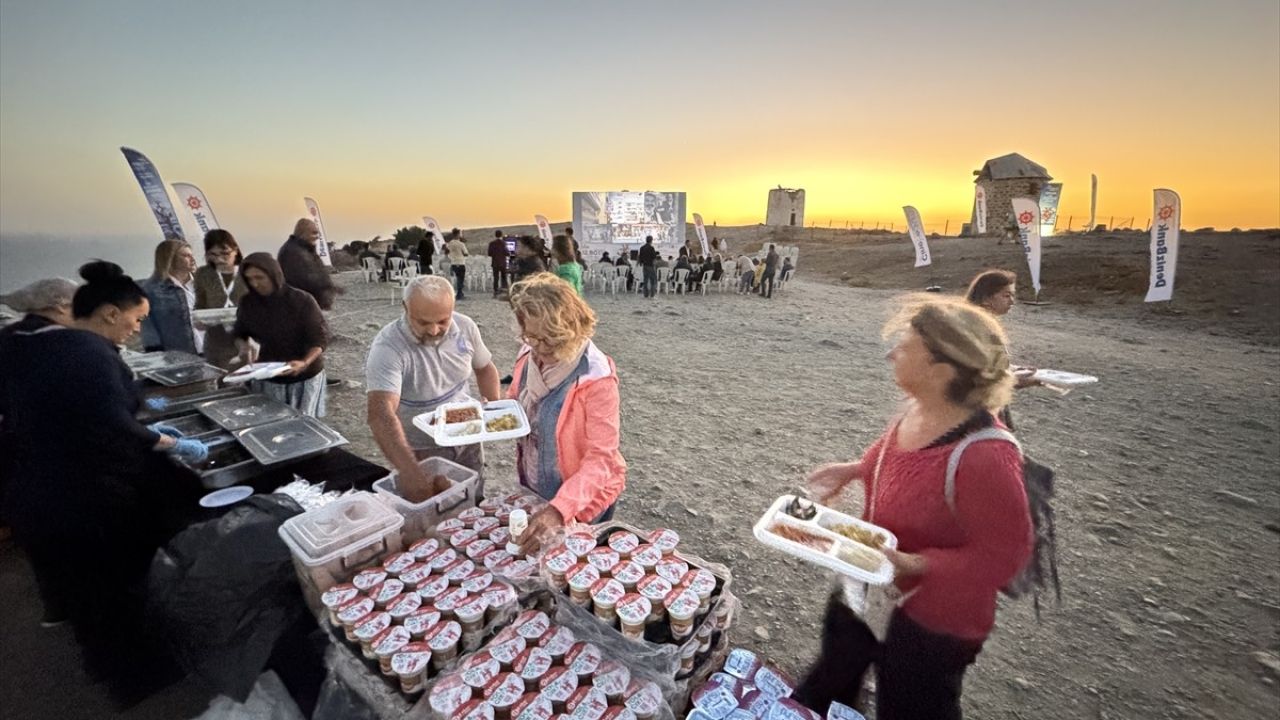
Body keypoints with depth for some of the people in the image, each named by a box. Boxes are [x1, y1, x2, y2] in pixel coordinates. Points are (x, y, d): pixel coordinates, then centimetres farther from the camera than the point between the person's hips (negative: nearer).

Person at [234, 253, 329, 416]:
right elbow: (239, 333, 13)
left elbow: (320, 338, -15)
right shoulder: (248, 303, -3)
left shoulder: (302, 301, -16)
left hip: (304, 378, -4)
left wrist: (305, 363, -32)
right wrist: (243, 345, -11)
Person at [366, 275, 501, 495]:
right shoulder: (387, 348, -28)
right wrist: (411, 474, -49)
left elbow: (484, 367, 5)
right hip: (420, 452, -4)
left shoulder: (465, 327, -12)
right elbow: (380, 414, -39)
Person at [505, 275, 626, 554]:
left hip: (582, 500, -6)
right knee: (534, 551, 29)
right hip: (532, 490, 6)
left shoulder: (596, 378, -29)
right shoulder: (529, 355, -9)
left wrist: (559, 509, -41)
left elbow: (600, 459, -30)